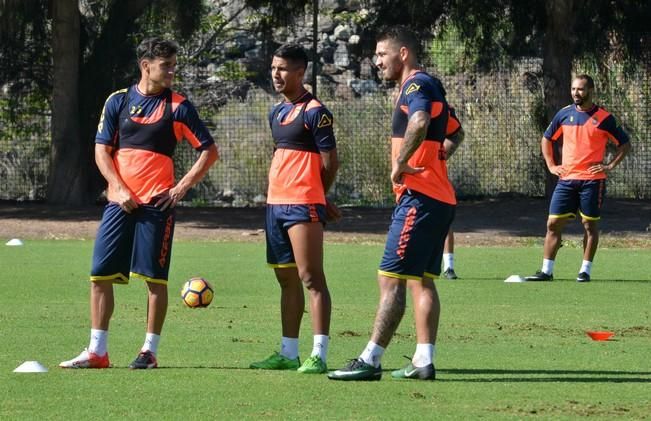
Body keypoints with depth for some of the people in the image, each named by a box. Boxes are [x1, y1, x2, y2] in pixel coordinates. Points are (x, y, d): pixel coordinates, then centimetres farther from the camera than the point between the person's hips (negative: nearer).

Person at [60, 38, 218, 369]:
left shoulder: (177, 106, 2)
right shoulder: (119, 101, 7)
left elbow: (209, 151, 4)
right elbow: (101, 151, 6)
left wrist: (183, 187, -5)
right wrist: (120, 190, -7)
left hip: (157, 204, -2)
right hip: (120, 202, 2)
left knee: (155, 277, -2)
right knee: (100, 274, 0)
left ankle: (150, 351, 7)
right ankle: (97, 351, 6)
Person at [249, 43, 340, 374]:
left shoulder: (314, 112, -9)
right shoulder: (277, 112, 16)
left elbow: (330, 162, -9)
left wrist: (314, 197, 5)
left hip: (303, 205, -9)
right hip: (276, 204, 9)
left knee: (311, 277, -10)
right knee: (286, 279, 12)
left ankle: (319, 355, -12)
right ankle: (288, 353, 18)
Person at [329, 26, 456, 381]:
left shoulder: (416, 85, -12)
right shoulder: (427, 86, 20)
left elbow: (420, 123, -33)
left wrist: (399, 165, -24)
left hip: (418, 197, -11)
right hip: (439, 197, 11)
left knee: (391, 279, -10)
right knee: (421, 281, 10)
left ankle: (370, 361, -11)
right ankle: (423, 362, 8)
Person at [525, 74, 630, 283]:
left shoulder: (604, 118, -2)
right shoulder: (564, 114, 7)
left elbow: (625, 144, 5)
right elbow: (546, 139, 21)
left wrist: (610, 165, -5)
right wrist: (551, 165, 11)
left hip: (592, 180, -3)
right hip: (566, 179, 3)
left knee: (590, 224, 1)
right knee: (553, 223, -1)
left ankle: (586, 270, 8)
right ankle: (546, 271, 3)